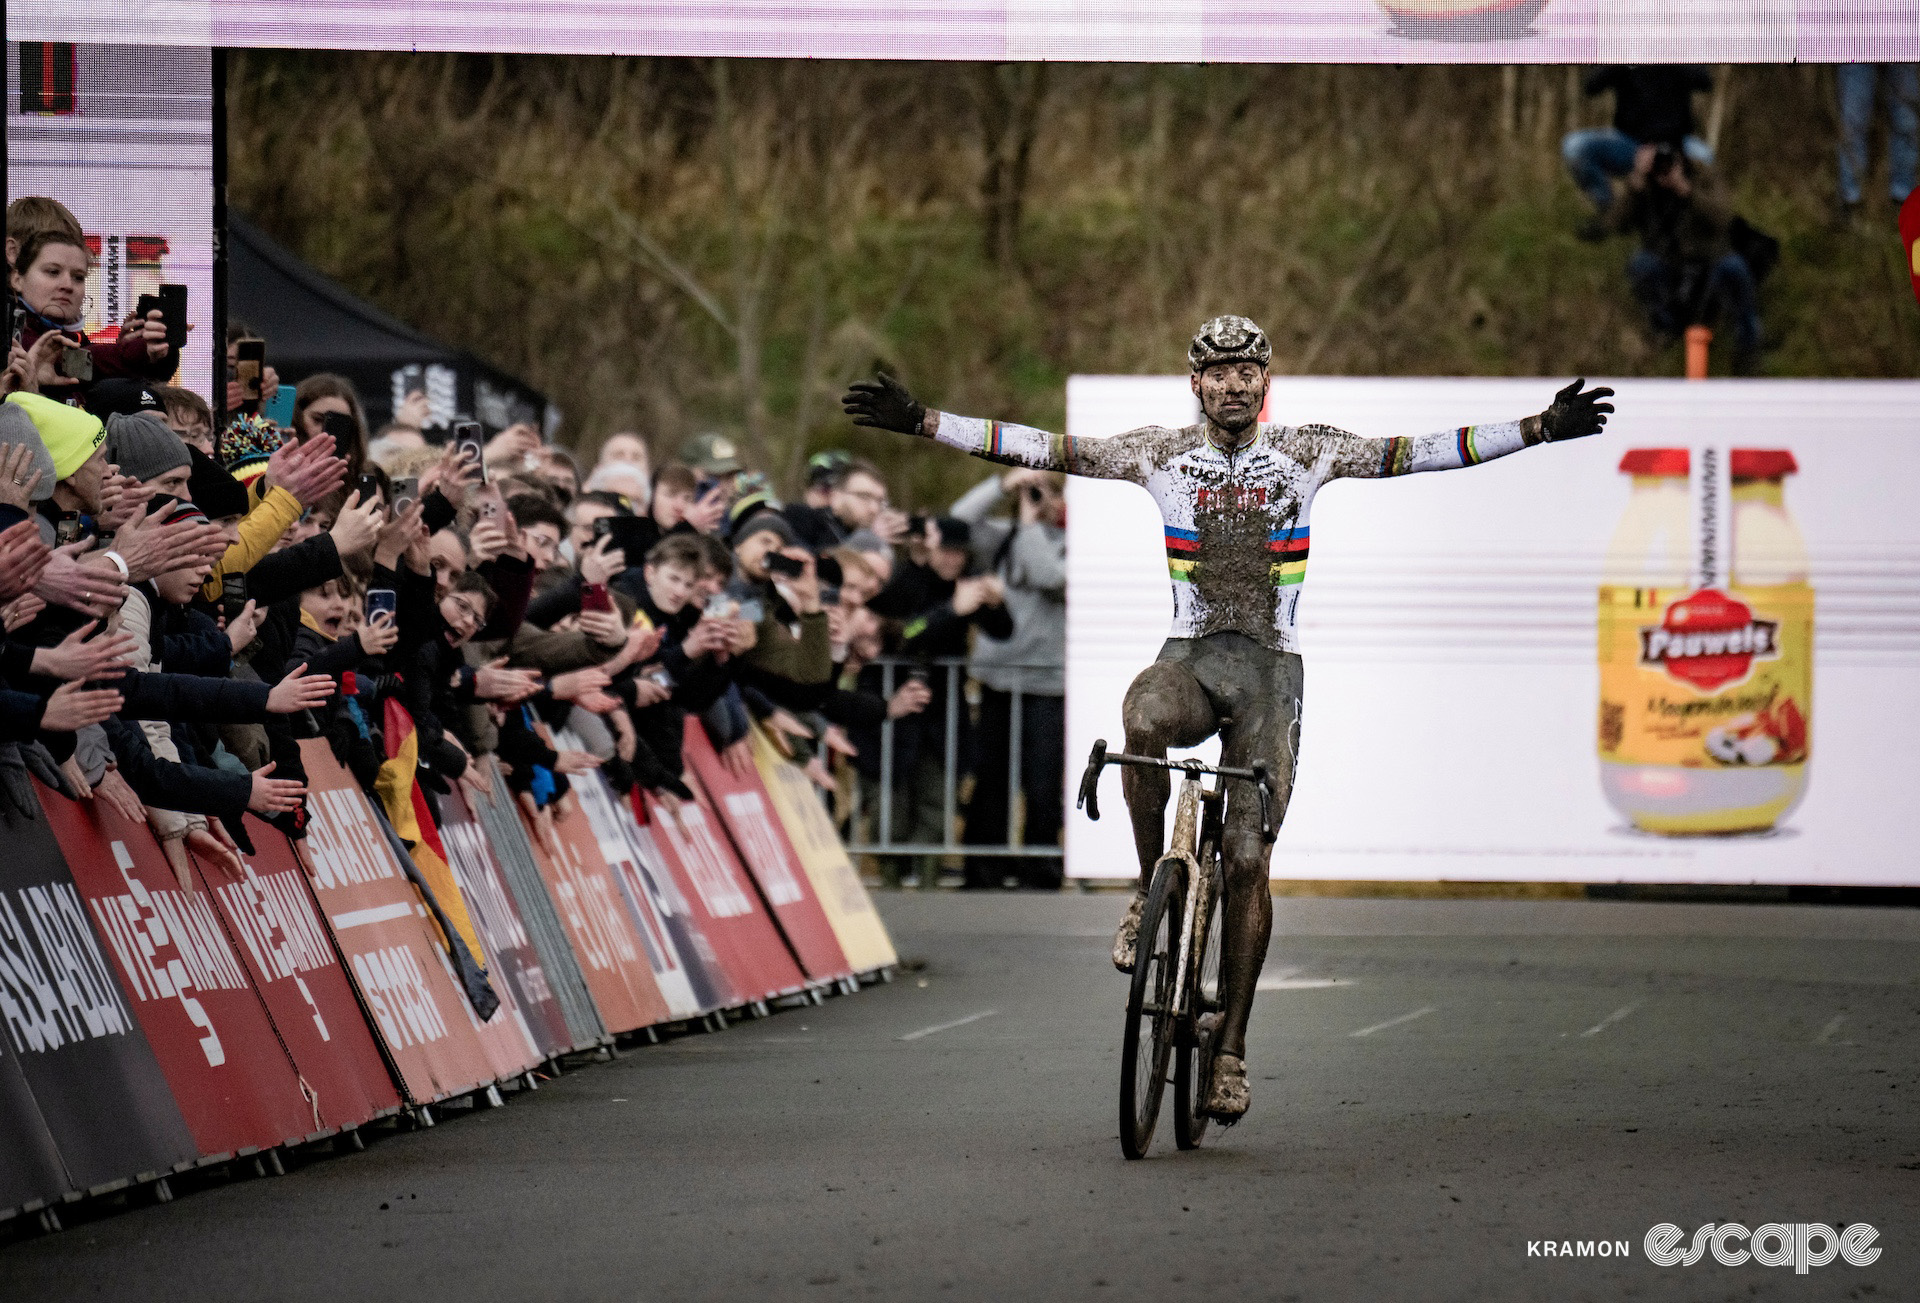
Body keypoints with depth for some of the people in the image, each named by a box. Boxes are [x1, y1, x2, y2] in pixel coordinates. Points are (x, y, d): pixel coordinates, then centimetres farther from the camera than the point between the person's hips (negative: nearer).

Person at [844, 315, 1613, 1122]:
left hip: (1269, 669, 0)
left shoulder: (1306, 454, 2)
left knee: (1246, 863, -6)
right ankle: (1151, 888, -17)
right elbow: (1044, 449, 0)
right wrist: (922, 422, -8)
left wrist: (1541, 428, -10)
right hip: (1189, 658, 0)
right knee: (1144, 720, -38)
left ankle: (1231, 1046, 4)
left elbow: (1421, 454, -2)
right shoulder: (1163, 454, 3)